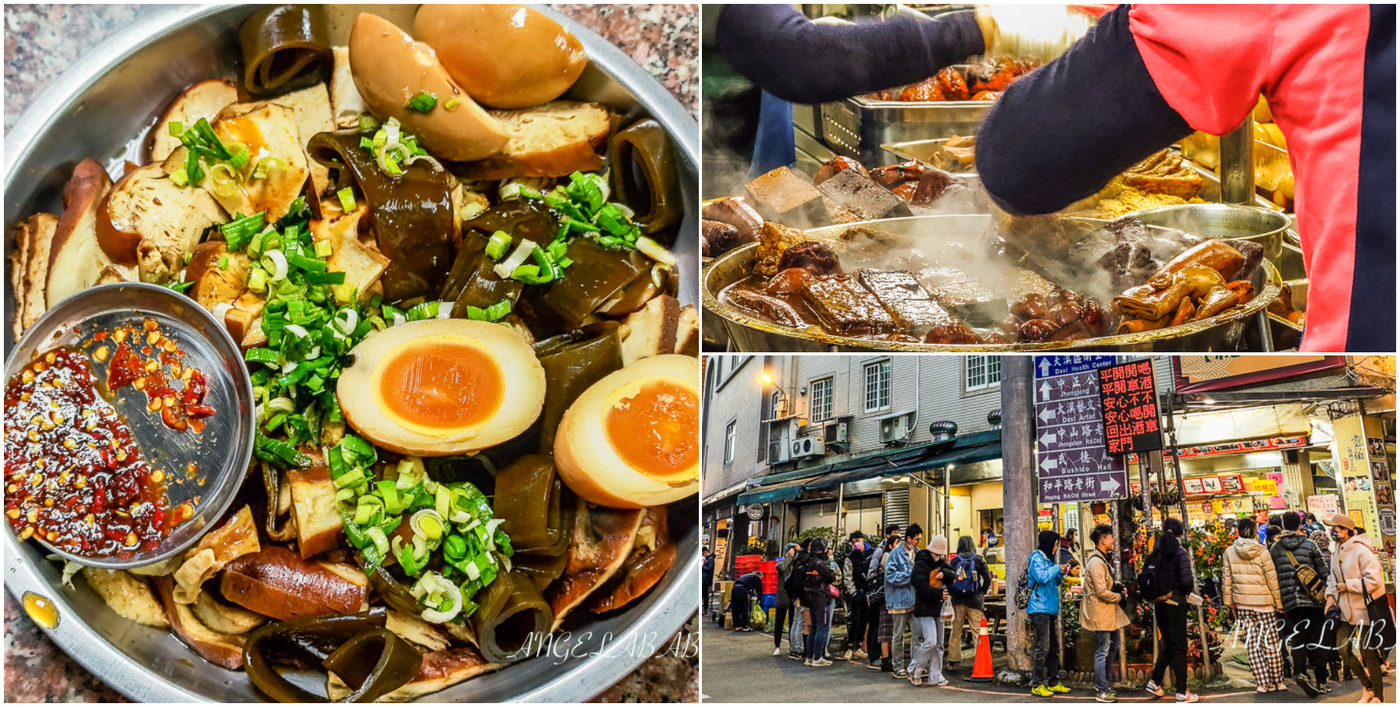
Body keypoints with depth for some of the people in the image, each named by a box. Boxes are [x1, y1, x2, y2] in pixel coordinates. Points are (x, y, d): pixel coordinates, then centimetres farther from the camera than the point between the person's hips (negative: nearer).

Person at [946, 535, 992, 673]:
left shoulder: (953, 561, 3)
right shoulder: (979, 560, 0)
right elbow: (987, 579, -3)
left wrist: (953, 594, 8)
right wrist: (981, 593, 8)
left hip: (958, 601, 2)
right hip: (975, 601, -2)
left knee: (956, 632, 10)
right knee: (977, 632, 1)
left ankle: (952, 661, 15)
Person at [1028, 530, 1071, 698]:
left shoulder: (1047, 559, 19)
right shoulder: (1037, 558, -8)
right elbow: (1042, 577, -24)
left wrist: (1061, 573, 10)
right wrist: (1057, 568, -11)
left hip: (1050, 608, 10)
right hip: (1040, 608, -10)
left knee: (1054, 647, 12)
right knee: (1042, 648, -9)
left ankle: (1053, 682, 20)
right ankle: (1037, 685, -4)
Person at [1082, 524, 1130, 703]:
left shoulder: (1102, 559, 14)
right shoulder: (1096, 562, -20)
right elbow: (1102, 592, -23)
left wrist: (1119, 588, 5)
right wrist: (1120, 597, -10)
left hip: (1109, 612, 11)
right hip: (1100, 612, -11)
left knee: (1114, 643, 18)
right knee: (1102, 651, -4)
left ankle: (1103, 682, 28)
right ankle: (1101, 691, 3)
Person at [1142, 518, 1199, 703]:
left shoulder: (1154, 554, 3)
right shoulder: (1179, 554, -12)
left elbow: (1144, 578, 2)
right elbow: (1187, 580, -20)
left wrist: (1153, 596, 11)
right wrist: (1188, 590, 0)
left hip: (1159, 604, 5)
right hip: (1175, 604, -5)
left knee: (1168, 644, 20)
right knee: (1179, 648, 2)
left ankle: (1155, 682, 19)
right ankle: (1181, 692, 7)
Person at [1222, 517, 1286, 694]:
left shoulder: (1229, 552, -1)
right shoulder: (1262, 552, -8)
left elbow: (1227, 578, 3)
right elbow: (1272, 579, -5)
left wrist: (1229, 601, 13)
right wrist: (1278, 603, 4)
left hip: (1242, 602, 2)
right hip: (1263, 602, -2)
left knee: (1252, 643, 4)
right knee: (1271, 642, 8)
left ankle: (1263, 683, 2)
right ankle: (1277, 681, 15)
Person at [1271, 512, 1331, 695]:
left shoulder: (1274, 549, 6)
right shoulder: (1309, 544, -1)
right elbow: (1324, 571, -1)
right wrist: (1326, 593, 11)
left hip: (1290, 603, 1)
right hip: (1313, 600, -1)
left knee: (1297, 639, 4)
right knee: (1317, 642, 7)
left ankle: (1300, 672, -19)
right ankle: (1321, 683, 10)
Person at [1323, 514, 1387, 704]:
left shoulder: (1361, 551, -17)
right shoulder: (1337, 552, 10)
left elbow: (1373, 581, -21)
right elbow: (1333, 577, 19)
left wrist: (1348, 586, -19)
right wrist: (1331, 595, 4)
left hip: (1364, 610, -8)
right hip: (1346, 610, 8)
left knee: (1368, 653, -1)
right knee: (1343, 648, 2)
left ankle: (1378, 696, 14)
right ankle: (1368, 687, 20)